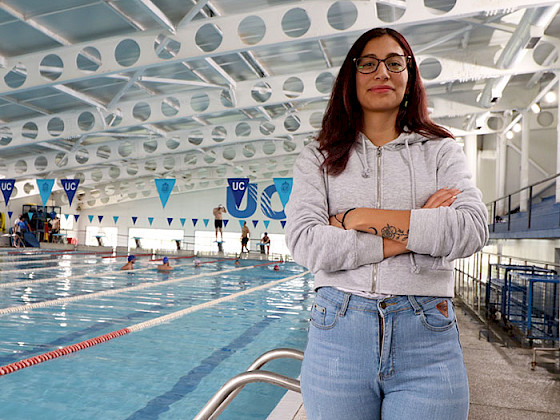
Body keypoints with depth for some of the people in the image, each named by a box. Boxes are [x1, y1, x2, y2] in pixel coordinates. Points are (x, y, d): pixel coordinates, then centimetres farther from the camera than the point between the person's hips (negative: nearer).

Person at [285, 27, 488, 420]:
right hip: (339, 332, 0)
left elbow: (473, 229, -9)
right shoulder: (319, 157, 5)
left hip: (427, 339, 1)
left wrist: (361, 218, -12)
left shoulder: (441, 150, 7)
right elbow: (304, 242, -9)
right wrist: (413, 232, -11)